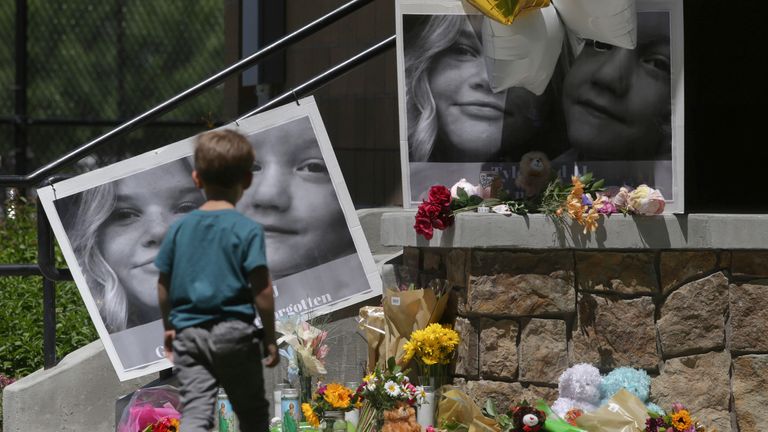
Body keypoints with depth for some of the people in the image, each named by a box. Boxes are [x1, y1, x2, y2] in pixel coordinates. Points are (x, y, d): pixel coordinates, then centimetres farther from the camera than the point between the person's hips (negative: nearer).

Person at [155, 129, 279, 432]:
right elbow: (261, 290, -11)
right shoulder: (247, 230, -8)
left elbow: (163, 285, 10)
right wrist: (270, 337, -2)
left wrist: (168, 327, 24)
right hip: (233, 332, -3)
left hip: (188, 333, 3)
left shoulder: (179, 228, 4)